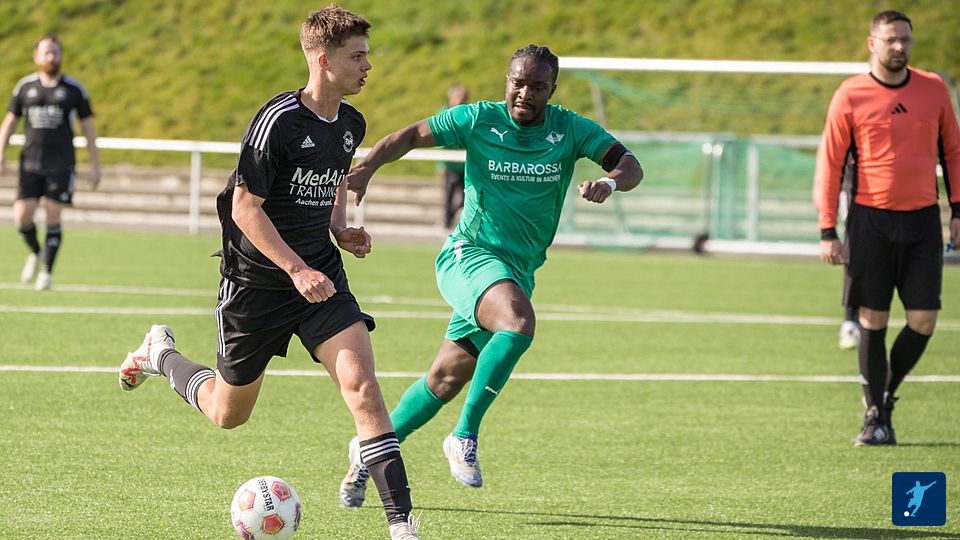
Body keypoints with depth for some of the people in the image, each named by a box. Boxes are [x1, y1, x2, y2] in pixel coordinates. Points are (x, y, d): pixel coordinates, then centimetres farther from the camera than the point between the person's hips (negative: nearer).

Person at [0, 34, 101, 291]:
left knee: (53, 218, -5)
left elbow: (88, 127, 6)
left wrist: (95, 165, 2)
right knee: (22, 217, -5)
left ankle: (46, 272, 6)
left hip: (61, 164, -2)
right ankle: (36, 252, 25)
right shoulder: (25, 87, 7)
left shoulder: (74, 89, 2)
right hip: (30, 163, 2)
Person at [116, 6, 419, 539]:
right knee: (227, 413, 12)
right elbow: (245, 207, -19)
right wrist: (298, 270, -26)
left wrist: (341, 228, 4)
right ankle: (160, 354, 44)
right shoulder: (278, 121, -19)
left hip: (321, 274, 5)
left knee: (361, 382, -17)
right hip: (256, 279, -5)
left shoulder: (351, 125, 3)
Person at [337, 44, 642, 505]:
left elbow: (629, 165, -5)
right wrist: (368, 166, -20)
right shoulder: (479, 120, -4)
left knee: (447, 379, 6)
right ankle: (465, 437, -23)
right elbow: (410, 136, -2)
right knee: (519, 322, -34)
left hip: (519, 272, 4)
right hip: (470, 255, -4)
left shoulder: (569, 130, 2)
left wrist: (609, 183, -29)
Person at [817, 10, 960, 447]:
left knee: (923, 321, -2)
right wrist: (827, 232, -5)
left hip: (923, 220, 2)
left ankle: (886, 393, 21)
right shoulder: (850, 96, -2)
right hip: (871, 219, -2)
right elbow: (831, 164, -1)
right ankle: (875, 416, 8)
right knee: (873, 320, -1)